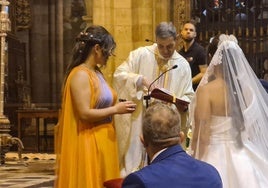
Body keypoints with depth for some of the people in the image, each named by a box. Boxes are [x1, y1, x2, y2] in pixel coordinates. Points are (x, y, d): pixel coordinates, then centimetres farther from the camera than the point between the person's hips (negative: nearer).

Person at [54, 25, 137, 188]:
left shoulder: (97, 73, 11)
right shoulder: (80, 75, -15)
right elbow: (84, 113, -21)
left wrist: (119, 107, 3)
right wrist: (115, 109, -15)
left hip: (103, 141, 9)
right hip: (88, 143, -9)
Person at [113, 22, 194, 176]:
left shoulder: (183, 65, 5)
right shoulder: (141, 55, -3)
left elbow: (188, 96, 7)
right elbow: (119, 74, -7)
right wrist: (140, 80, -22)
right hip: (139, 120, -2)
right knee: (135, 157, 2)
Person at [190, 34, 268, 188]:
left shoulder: (206, 90, -16)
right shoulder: (247, 88, -1)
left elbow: (201, 135, -15)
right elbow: (254, 130, 7)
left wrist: (195, 164, -4)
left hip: (215, 156, -5)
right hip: (244, 158, 5)